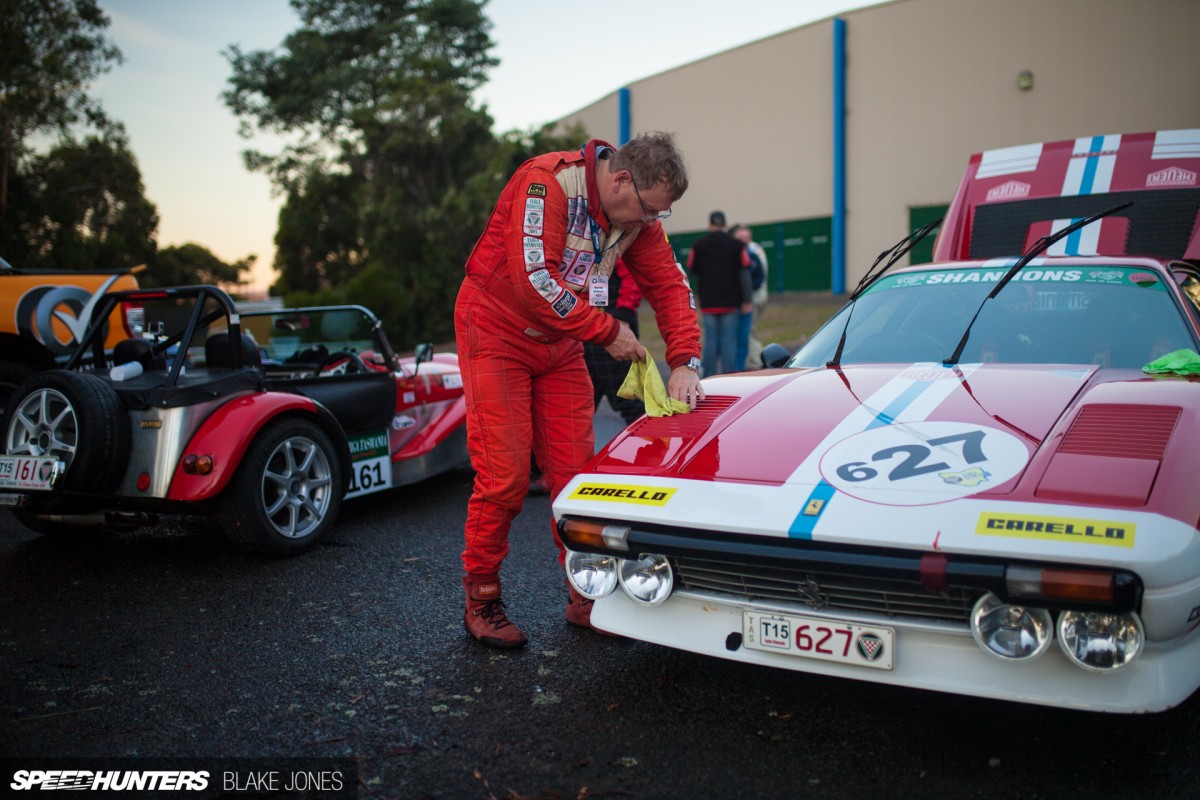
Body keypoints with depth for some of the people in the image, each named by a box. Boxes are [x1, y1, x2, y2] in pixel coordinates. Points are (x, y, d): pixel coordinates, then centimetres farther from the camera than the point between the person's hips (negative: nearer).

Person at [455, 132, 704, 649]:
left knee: (575, 470, 1)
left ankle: (584, 597, 12)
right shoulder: (546, 183, -24)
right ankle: (481, 600, 8)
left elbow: (669, 285, 0)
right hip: (497, 335, -6)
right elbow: (533, 280, -32)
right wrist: (608, 332, -25)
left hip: (560, 347, 6)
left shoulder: (637, 217, -2)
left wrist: (685, 363, -13)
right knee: (504, 474, -8)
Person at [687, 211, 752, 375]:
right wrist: (746, 300, -2)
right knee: (729, 340, 0)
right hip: (731, 302, -1)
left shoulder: (698, 245, 0)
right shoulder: (737, 245, -2)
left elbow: (692, 270, 8)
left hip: (708, 302, 1)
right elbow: (744, 273, -3)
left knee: (710, 340, 6)